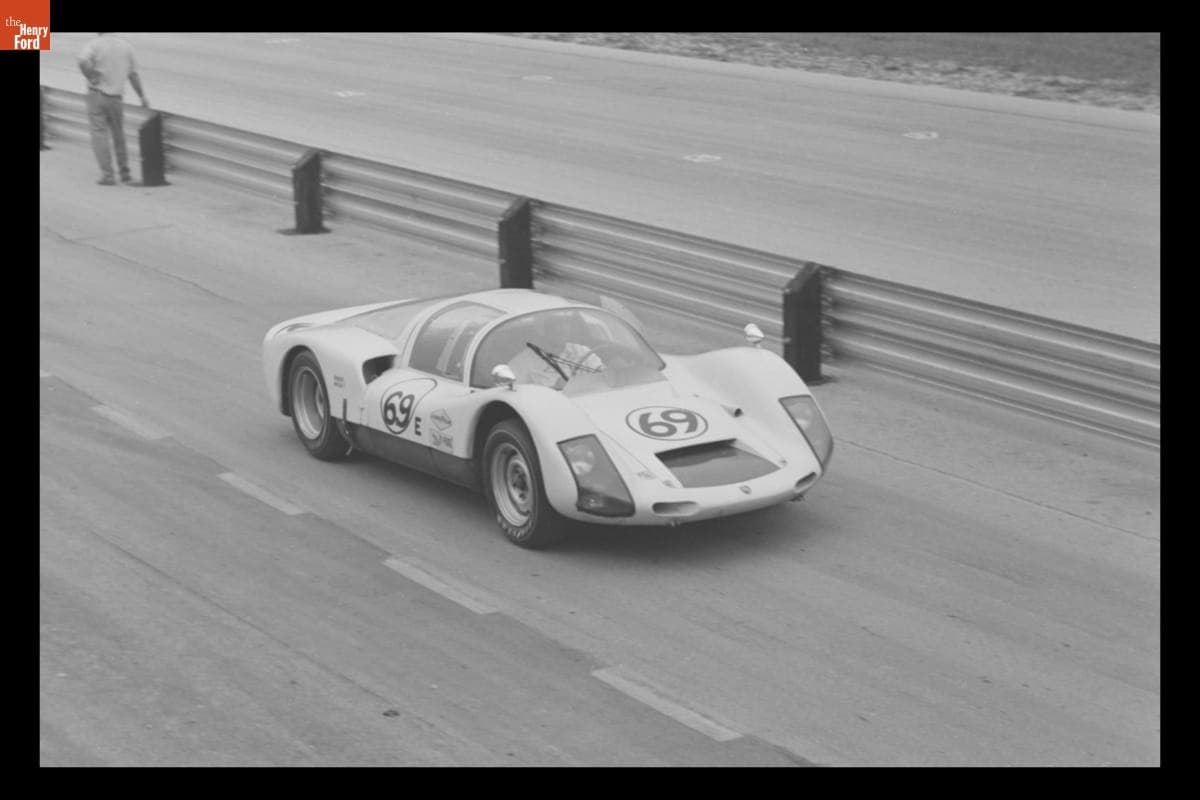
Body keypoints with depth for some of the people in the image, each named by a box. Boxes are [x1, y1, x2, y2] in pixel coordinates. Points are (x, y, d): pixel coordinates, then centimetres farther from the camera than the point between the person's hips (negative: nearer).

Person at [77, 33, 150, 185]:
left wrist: (90, 78, -10)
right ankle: (124, 172, 20)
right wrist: (143, 96, 17)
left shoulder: (94, 44, -5)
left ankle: (107, 174, -6)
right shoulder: (126, 46, 6)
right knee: (118, 135, 17)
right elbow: (133, 75, 10)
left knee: (99, 134, 0)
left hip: (97, 94, -3)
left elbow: (83, 61, -25)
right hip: (116, 97, 3)